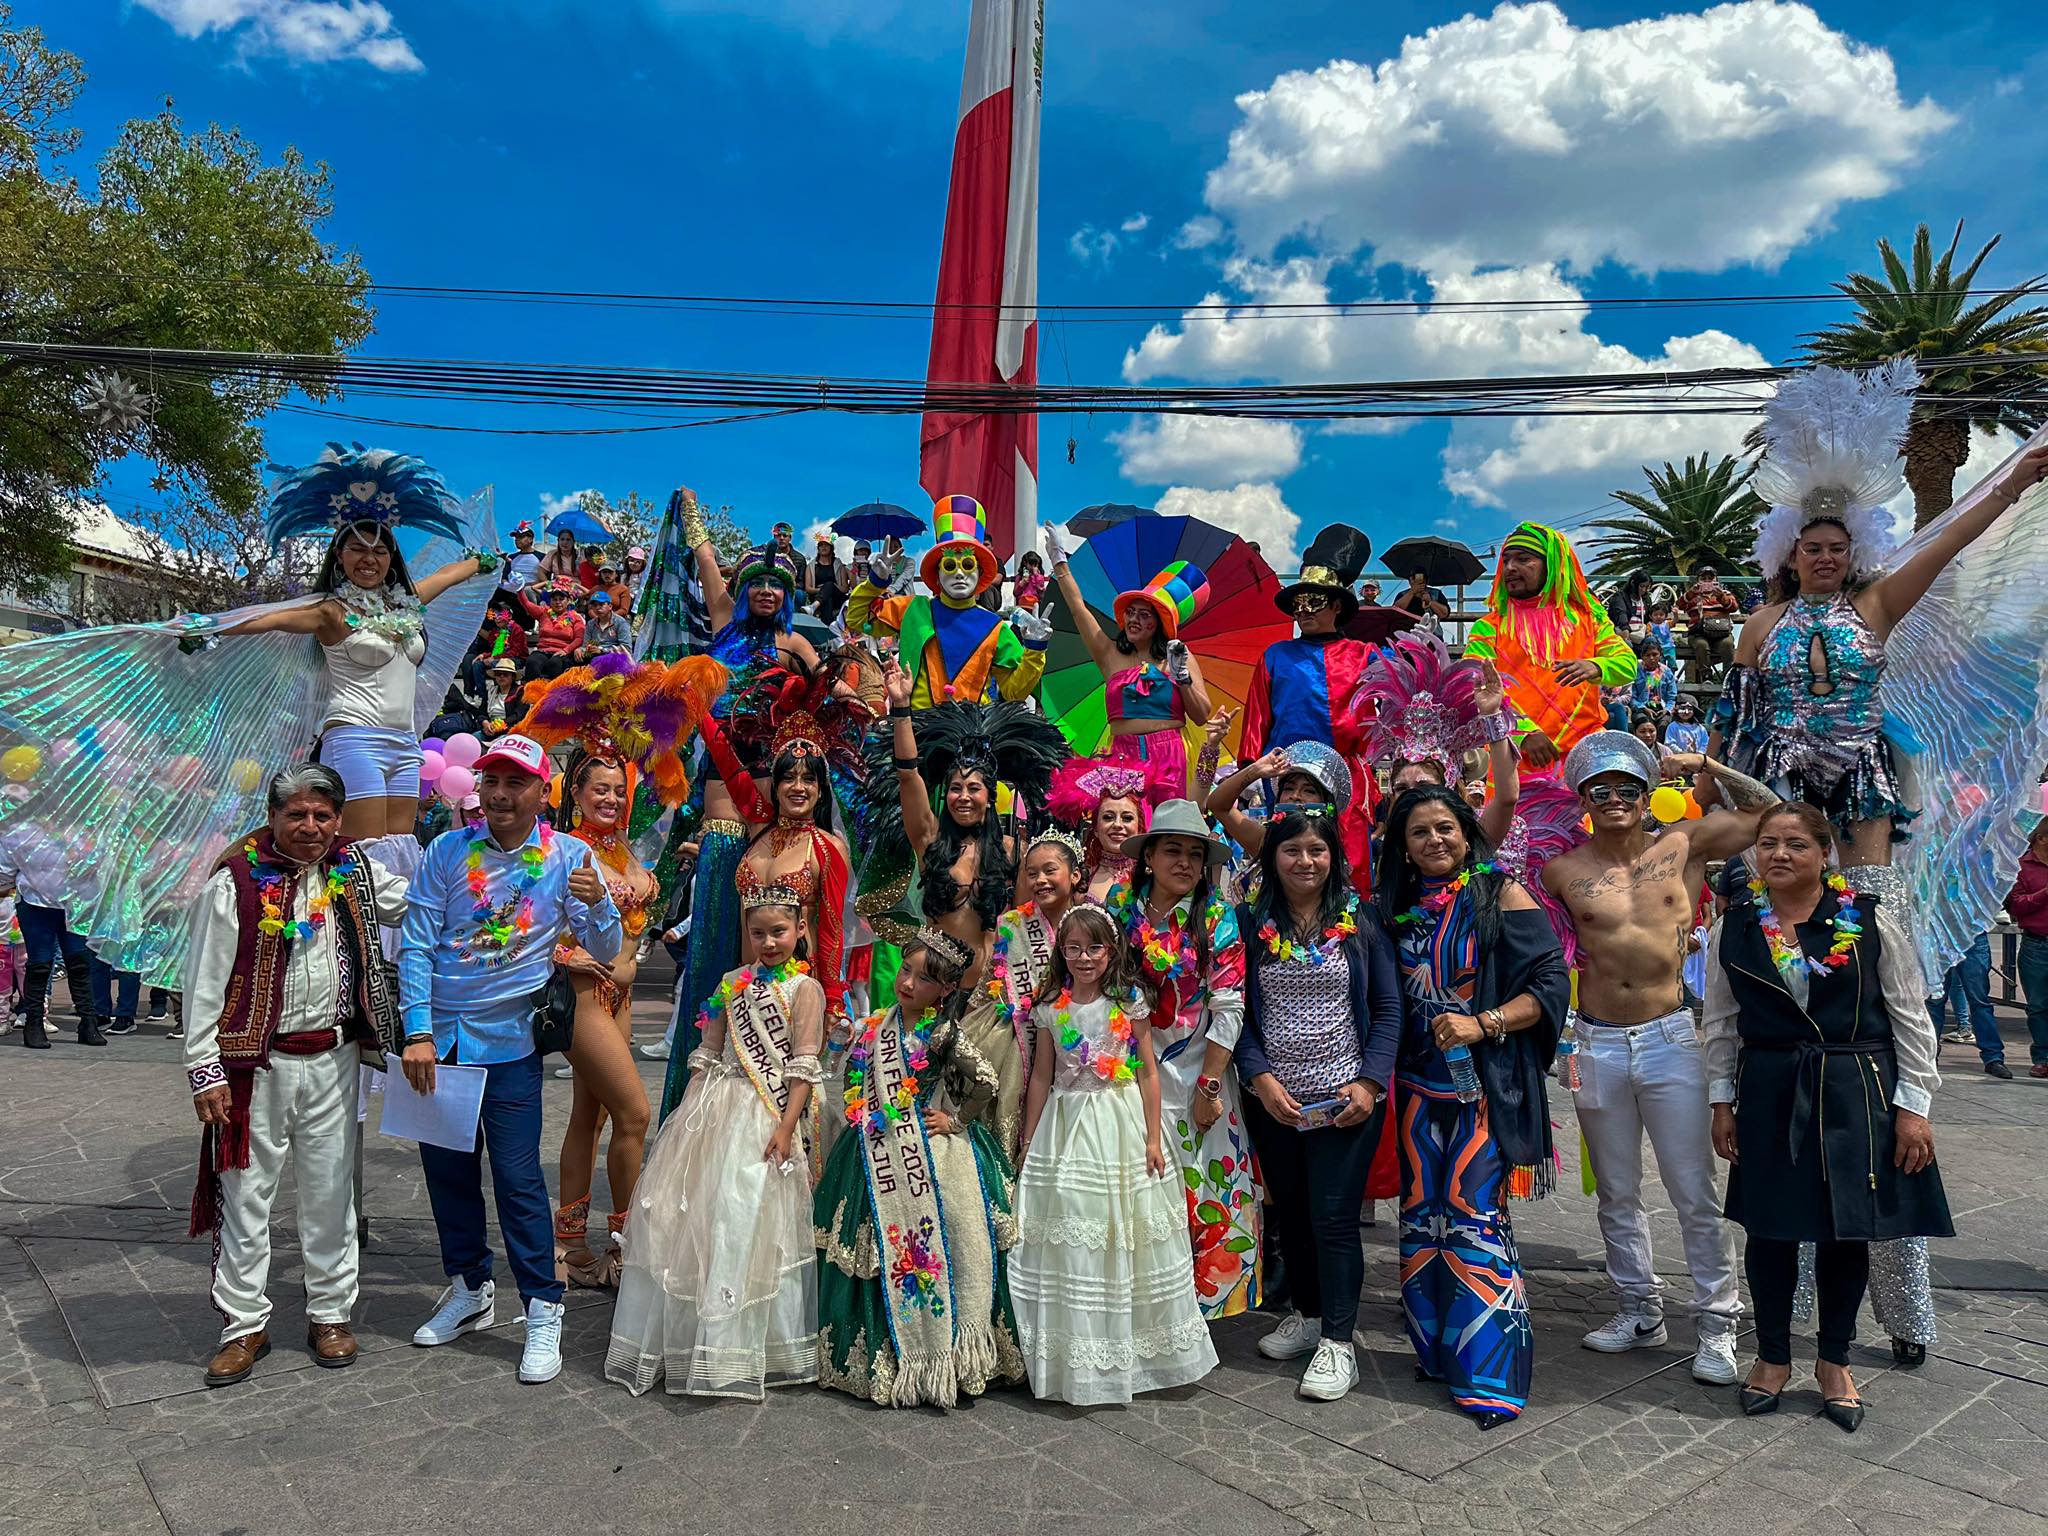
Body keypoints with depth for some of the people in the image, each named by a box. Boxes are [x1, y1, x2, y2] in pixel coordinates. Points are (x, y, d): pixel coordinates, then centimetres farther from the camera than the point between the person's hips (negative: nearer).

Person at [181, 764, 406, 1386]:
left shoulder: (355, 872, 5)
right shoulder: (237, 881, -7)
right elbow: (205, 983, -5)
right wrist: (204, 1070, -8)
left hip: (333, 1060, 3)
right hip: (256, 1063, -3)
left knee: (331, 1194, 12)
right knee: (245, 1195, 5)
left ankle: (330, 1314, 26)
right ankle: (244, 1326, 21)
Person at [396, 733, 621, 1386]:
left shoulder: (567, 858, -4)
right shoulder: (449, 851, -1)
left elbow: (605, 954, -5)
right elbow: (415, 945, -2)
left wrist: (596, 904, -26)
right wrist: (418, 1033, -10)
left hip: (508, 1041, -3)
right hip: (437, 1037, 3)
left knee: (518, 1176, -4)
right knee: (446, 1168, 13)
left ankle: (543, 1311, 9)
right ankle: (469, 1288, 33)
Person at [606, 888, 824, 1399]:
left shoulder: (804, 989, -4)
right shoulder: (732, 983, 12)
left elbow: (805, 1067, -9)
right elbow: (708, 1054, 15)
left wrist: (786, 1128, -17)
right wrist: (686, 1115, 9)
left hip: (766, 1115, -6)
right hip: (715, 1108, 6)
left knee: (746, 1224, -6)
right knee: (684, 1212, 7)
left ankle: (736, 1348, 8)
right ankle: (681, 1334, 23)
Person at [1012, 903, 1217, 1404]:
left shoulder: (1129, 1004, -3)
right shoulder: (1050, 1009, 1)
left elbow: (1148, 1071, 0)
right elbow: (1041, 1077, 6)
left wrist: (1152, 1139, -5)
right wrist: (1027, 1146, 6)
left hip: (1122, 1124, -1)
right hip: (1067, 1128, 1)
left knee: (1127, 1234, 5)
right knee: (1070, 1240, 2)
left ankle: (1136, 1348, 22)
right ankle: (1077, 1357, 16)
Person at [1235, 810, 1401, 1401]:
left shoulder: (1361, 920, 0)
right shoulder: (1250, 923, 1)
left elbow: (1388, 1008, 0)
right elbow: (1237, 1010, 1)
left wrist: (1370, 1081, -10)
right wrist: (1260, 1077, -11)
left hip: (1346, 1099, -2)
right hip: (1272, 1099, 2)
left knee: (1333, 1216, -3)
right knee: (1289, 1213, 13)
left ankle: (1337, 1343, 9)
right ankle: (1307, 1313, 32)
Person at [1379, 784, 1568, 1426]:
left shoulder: (1501, 896, -4)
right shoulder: (1399, 910, 10)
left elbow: (1551, 984, -8)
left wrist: (1482, 1024, -19)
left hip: (1486, 1082, -5)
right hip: (1421, 1084, 5)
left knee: (1473, 1214, -8)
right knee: (1421, 1213, 7)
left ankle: (1490, 1372, 1)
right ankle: (1436, 1349, 22)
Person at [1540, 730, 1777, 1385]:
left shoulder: (1684, 845, 0)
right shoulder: (1564, 869, -2)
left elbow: (1770, 813, 5)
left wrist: (1706, 766, 0)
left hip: (1670, 1038, -1)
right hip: (1597, 1045, 1)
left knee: (1694, 1192, 4)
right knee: (1617, 1193, 14)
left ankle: (1717, 1322, 18)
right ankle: (1640, 1310, 29)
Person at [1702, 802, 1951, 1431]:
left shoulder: (1869, 920, -5)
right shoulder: (1734, 928, 1)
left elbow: (1910, 1018, -1)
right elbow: (1721, 1023, 8)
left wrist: (1913, 1105, -3)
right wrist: (1722, 1101, 6)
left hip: (1855, 1093, -1)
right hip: (1769, 1093, 1)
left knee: (1848, 1228, 8)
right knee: (1769, 1227, 7)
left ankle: (1834, 1362, 28)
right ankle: (1773, 1356, 27)